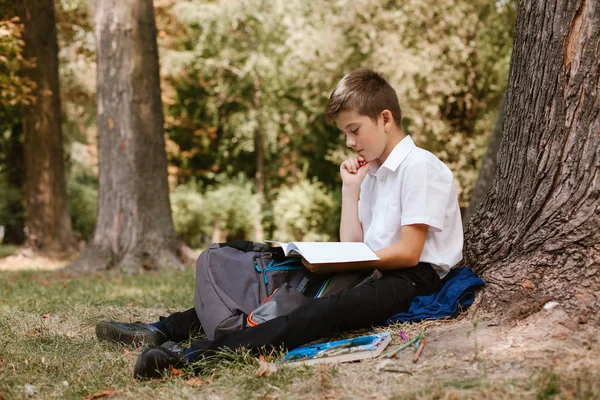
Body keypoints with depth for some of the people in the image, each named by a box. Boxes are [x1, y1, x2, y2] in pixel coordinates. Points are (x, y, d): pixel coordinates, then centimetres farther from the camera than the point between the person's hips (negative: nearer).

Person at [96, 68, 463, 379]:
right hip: (375, 273, 10)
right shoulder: (372, 173, 19)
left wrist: (333, 265, -19)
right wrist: (351, 188, 6)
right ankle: (165, 330, -7)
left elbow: (408, 252, -17)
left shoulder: (419, 166, -9)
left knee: (325, 310, -37)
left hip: (414, 279, -10)